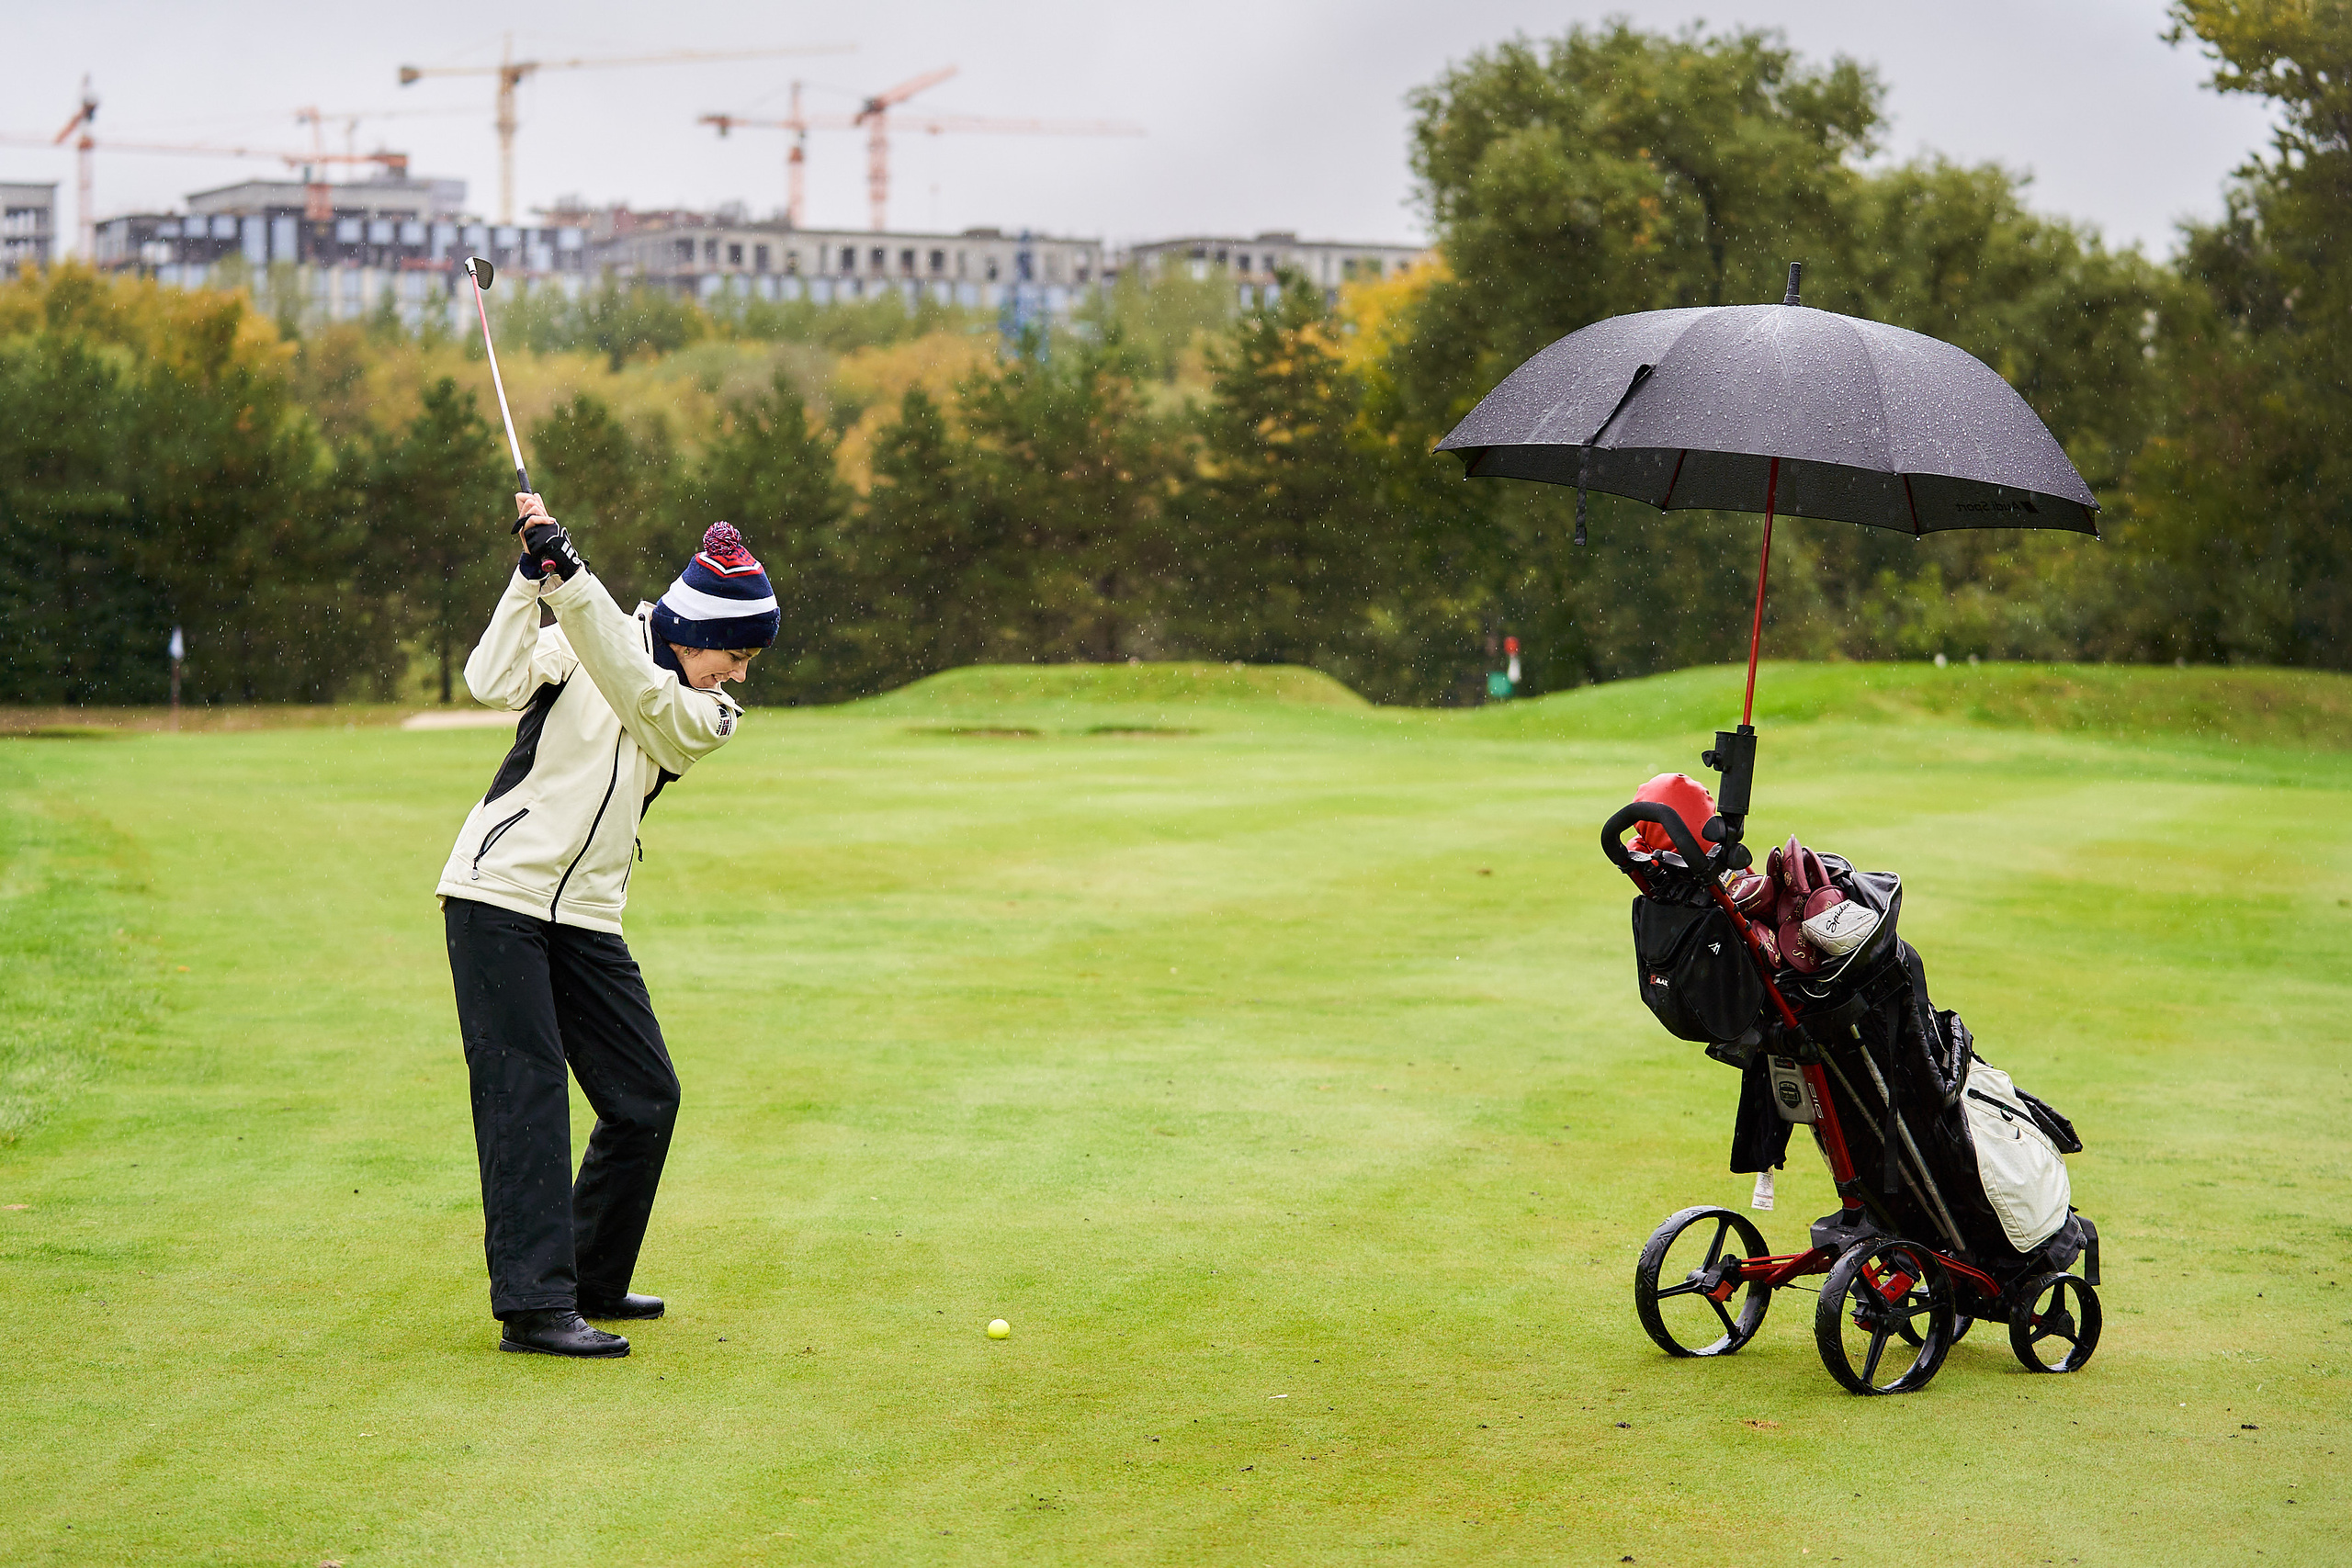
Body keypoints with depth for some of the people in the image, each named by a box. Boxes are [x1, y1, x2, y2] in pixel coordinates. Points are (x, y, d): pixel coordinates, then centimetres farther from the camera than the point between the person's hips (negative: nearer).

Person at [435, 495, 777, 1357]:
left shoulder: (707, 718, 2)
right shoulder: (581, 634, -2)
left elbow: (639, 692, -18)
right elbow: (493, 681, -17)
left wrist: (569, 573, -28)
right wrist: (533, 577, -25)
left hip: (585, 918, 5)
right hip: (497, 894, -5)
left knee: (645, 1099, 4)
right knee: (526, 1095, -12)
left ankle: (590, 1282, 21)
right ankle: (534, 1306, -15)